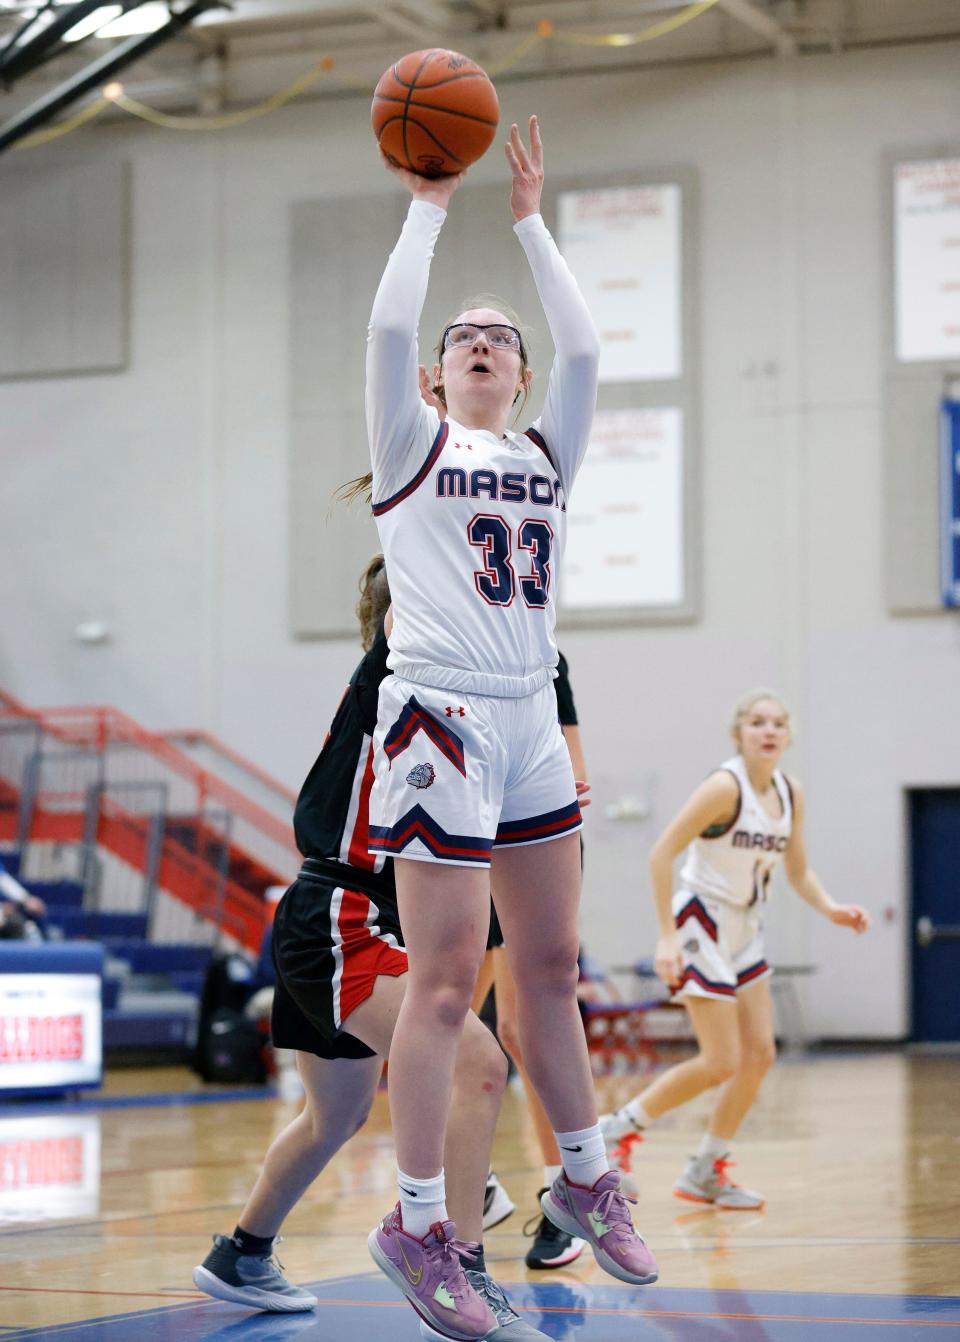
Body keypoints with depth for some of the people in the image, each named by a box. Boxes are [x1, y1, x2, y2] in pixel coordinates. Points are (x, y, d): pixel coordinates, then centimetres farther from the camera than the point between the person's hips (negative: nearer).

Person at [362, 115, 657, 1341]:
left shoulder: (547, 453, 16)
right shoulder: (413, 445, 5)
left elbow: (582, 346, 3)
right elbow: (388, 326, -10)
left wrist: (529, 224, 6)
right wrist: (428, 208, -2)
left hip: (532, 719, 6)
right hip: (440, 718, -6)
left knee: (551, 963, 12)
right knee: (446, 978, -7)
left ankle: (582, 1180, 24)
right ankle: (414, 1226, 0)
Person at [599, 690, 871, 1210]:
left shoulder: (791, 793, 2)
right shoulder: (726, 787, -20)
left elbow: (798, 872, 12)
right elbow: (661, 854, -21)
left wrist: (830, 909, -8)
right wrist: (667, 936, -25)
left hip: (746, 929, 8)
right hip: (702, 926, -8)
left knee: (759, 1054, 4)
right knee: (721, 1063, -11)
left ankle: (705, 1172, 17)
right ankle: (620, 1128, 7)